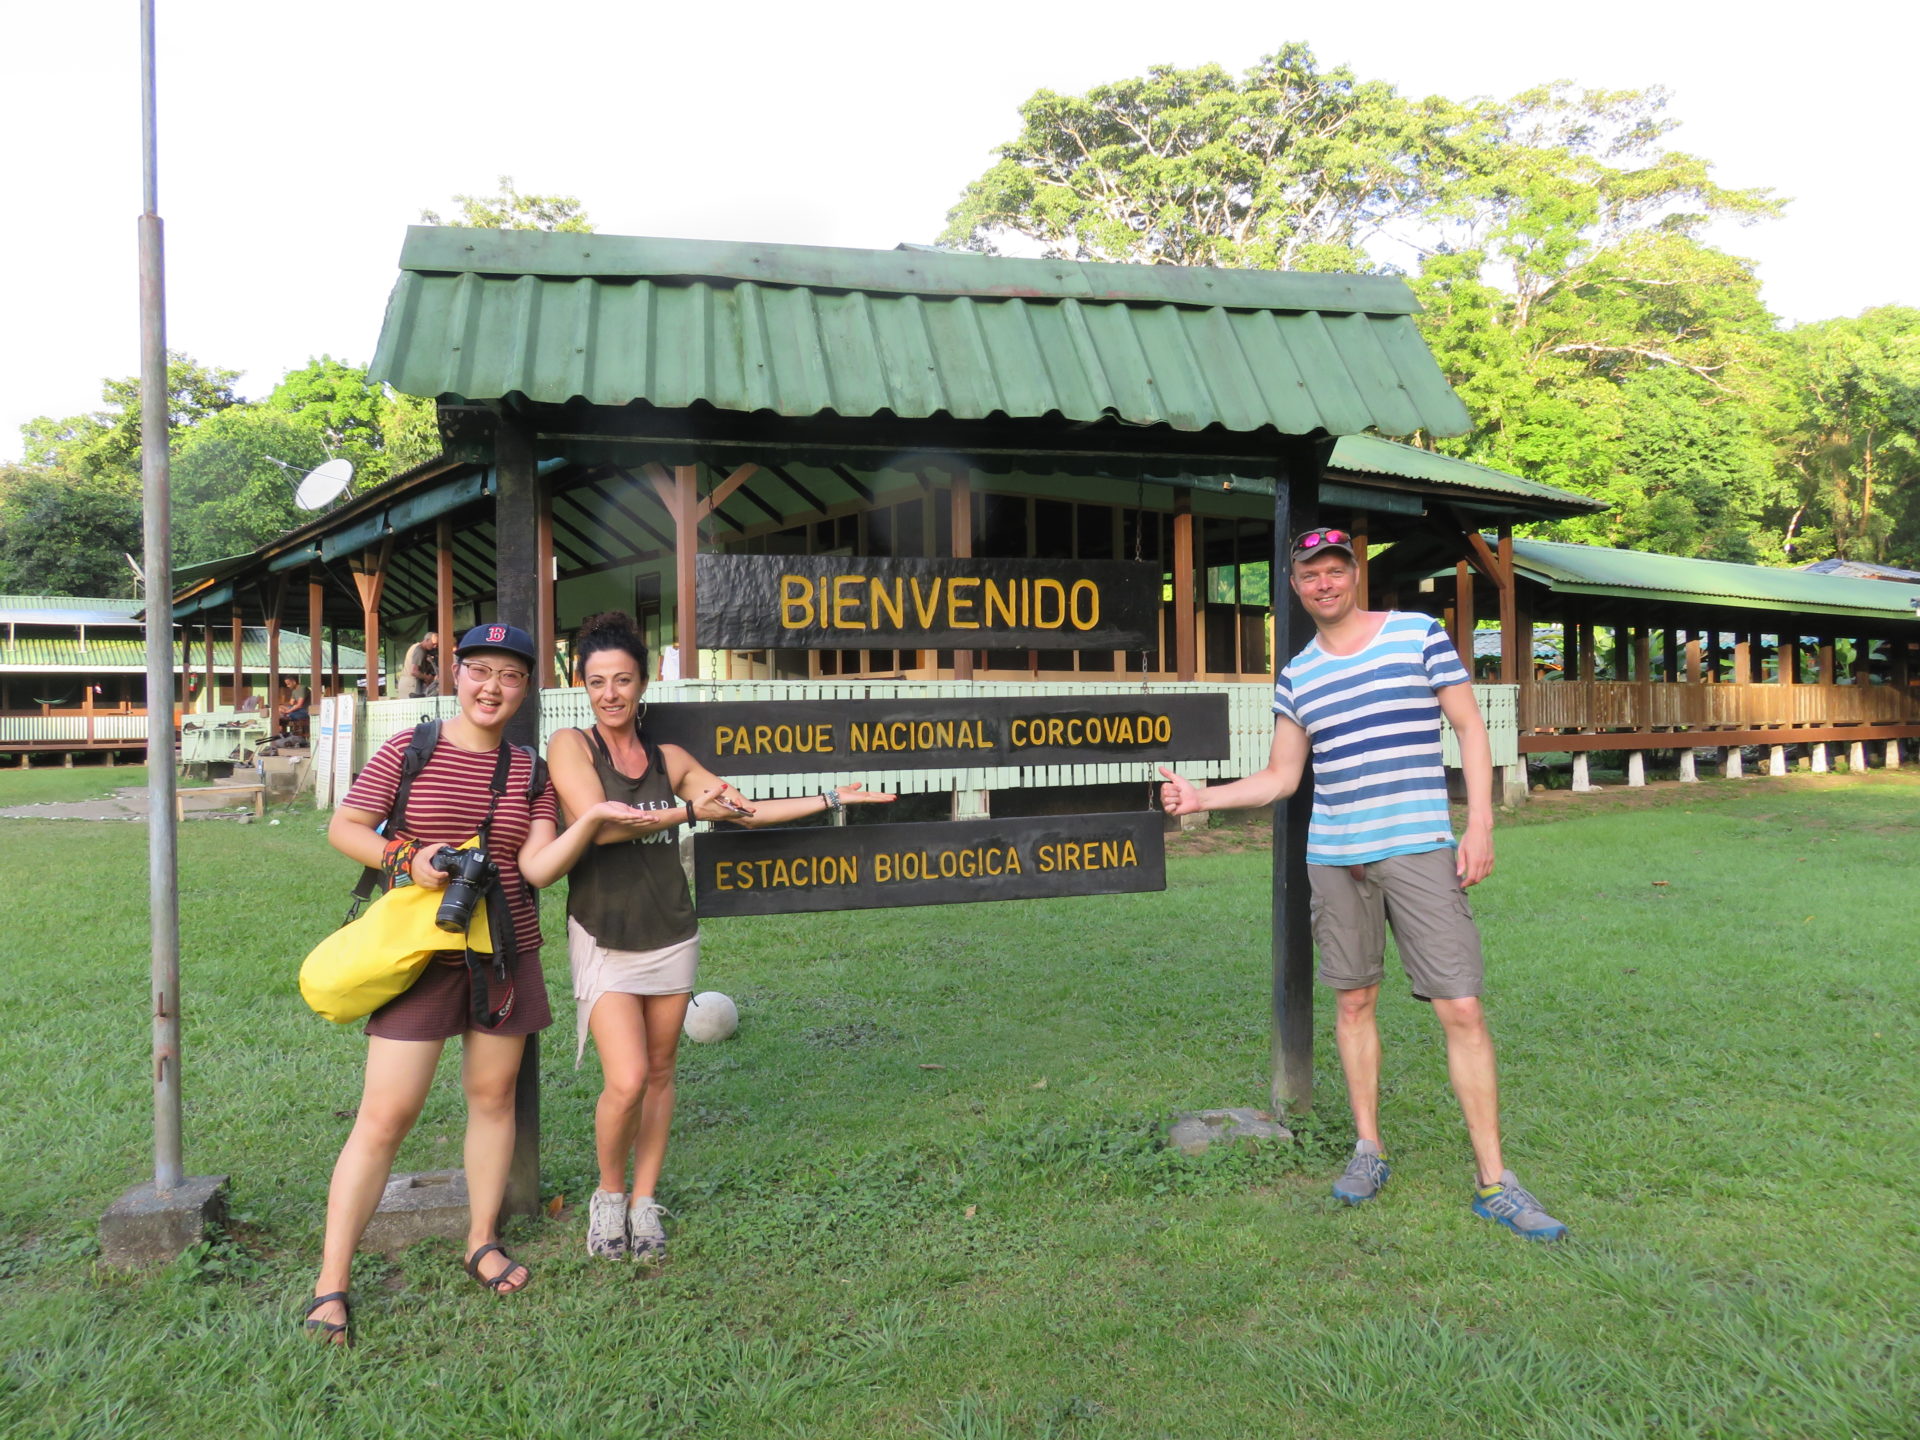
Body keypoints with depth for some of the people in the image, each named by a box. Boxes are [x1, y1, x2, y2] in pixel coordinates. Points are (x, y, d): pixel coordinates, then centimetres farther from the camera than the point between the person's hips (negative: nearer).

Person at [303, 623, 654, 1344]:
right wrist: (405, 857, -17)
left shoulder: (529, 772, 4)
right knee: (385, 1116, -4)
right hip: (421, 956, -3)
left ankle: (483, 1242, 32)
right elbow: (343, 827, 0)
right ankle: (330, 1285, 7)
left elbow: (538, 867, -6)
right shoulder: (407, 750, -3)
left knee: (494, 1096, 13)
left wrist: (592, 819, -21)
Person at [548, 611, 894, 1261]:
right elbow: (598, 822, -17)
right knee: (626, 1080, -12)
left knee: (659, 1073, 9)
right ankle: (608, 1193, 14)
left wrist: (832, 798, 14)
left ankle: (645, 1200, 25)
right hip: (603, 939, -4)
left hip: (671, 936, 4)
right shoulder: (570, 745, -3)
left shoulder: (670, 758, 7)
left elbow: (747, 811, 14)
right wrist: (688, 810, -13)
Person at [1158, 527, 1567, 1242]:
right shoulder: (1297, 674, 10)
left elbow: (1470, 726, 1)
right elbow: (1281, 777, 14)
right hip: (1334, 857, 4)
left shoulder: (1418, 633, 1)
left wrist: (1480, 823, -8)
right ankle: (1368, 1149, 27)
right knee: (1353, 1001, 11)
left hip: (1420, 851, -3)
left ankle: (1494, 1182, 5)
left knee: (1461, 1008, -5)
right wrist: (1200, 796, 3)